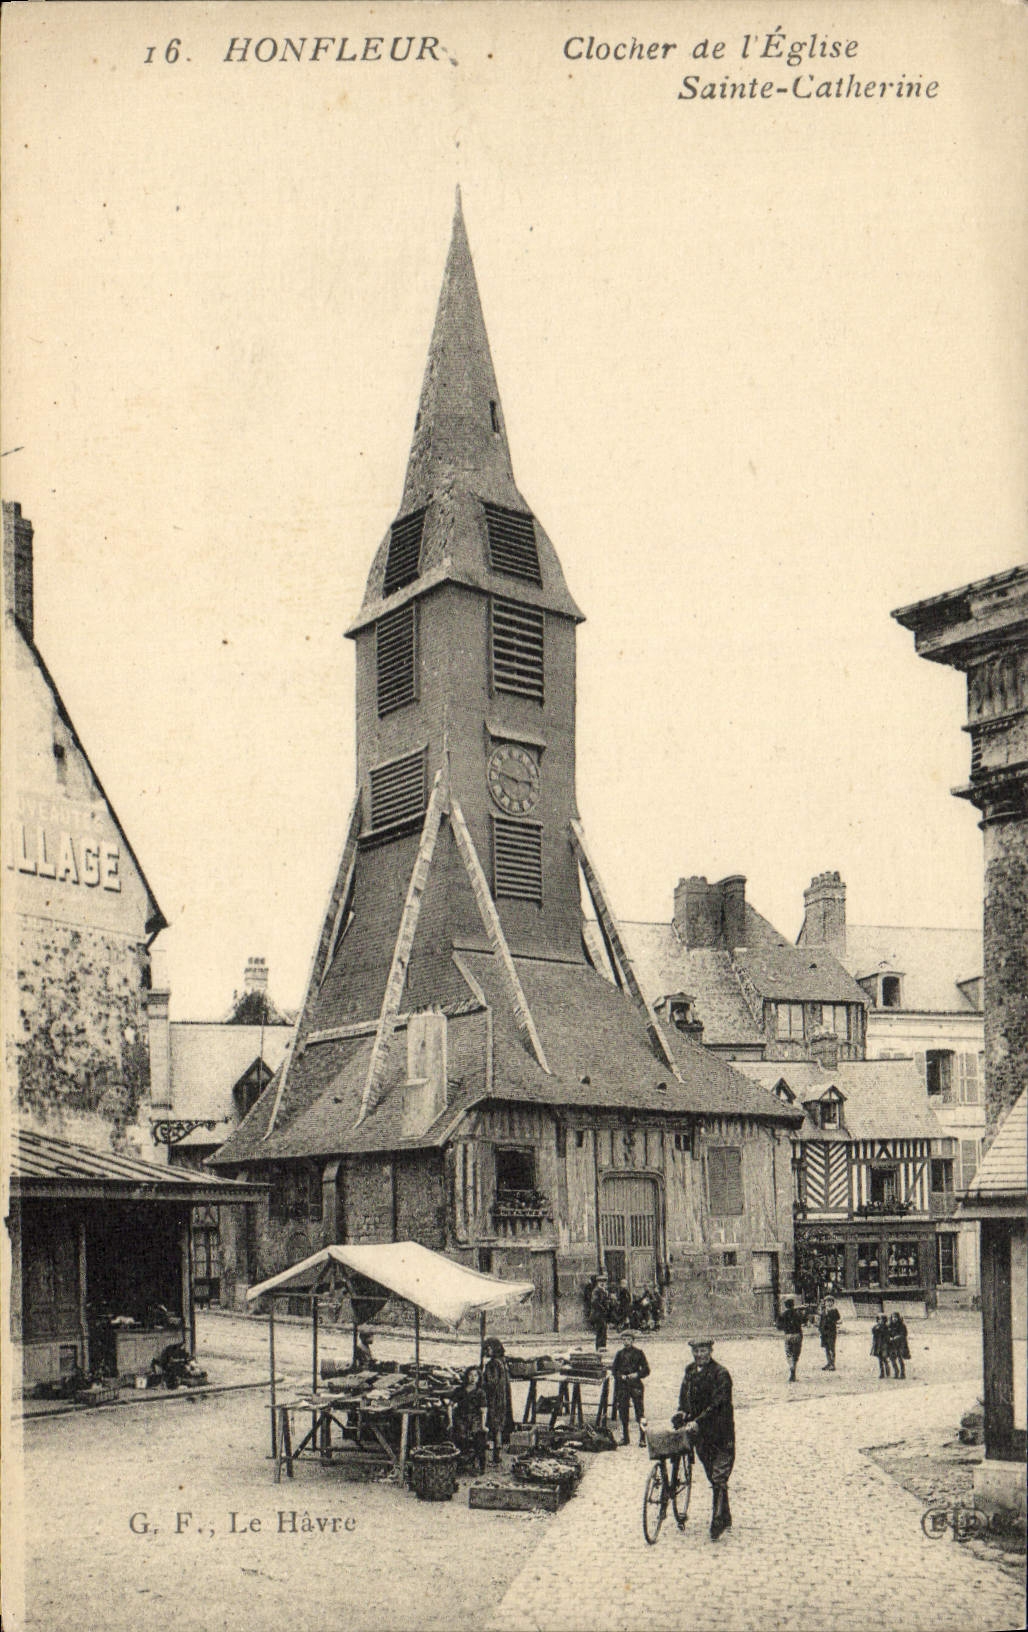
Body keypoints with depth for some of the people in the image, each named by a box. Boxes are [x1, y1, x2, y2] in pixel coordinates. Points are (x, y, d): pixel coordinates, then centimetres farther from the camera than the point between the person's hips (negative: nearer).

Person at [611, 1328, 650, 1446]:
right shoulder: (620, 1353, 10)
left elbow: (646, 1370, 4)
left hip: (636, 1385, -3)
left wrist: (636, 1375, -11)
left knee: (640, 1412, -8)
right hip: (622, 1385, 3)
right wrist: (621, 1376, -5)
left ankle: (643, 1439, -5)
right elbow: (614, 1370, 13)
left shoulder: (638, 1353, 4)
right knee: (623, 1413, 3)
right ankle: (624, 1438, 13)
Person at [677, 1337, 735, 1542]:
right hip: (700, 1435, 6)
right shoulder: (690, 1371, 10)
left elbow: (717, 1404, -19)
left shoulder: (720, 1374, -12)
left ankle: (717, 1522, -7)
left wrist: (697, 1422, -24)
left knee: (719, 1479, -9)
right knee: (713, 1477, 13)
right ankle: (725, 1519, 25)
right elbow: (684, 1396, 18)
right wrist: (682, 1413, -1)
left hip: (721, 1434, -6)